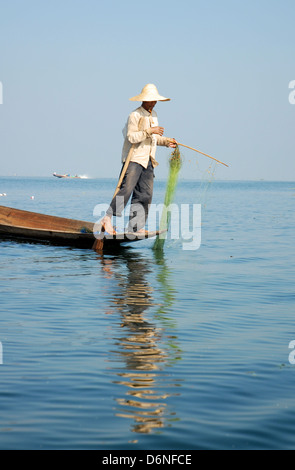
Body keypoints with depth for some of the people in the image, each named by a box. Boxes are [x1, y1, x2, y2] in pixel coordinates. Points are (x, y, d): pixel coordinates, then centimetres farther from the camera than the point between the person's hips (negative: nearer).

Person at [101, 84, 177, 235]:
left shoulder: (153, 115, 18)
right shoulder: (135, 116, -9)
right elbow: (131, 137, -19)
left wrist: (166, 141, 12)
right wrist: (150, 131, -20)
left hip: (148, 161, 8)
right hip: (134, 159, -8)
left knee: (145, 194, 3)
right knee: (126, 189, -17)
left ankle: (135, 227, 6)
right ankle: (108, 220, -15)